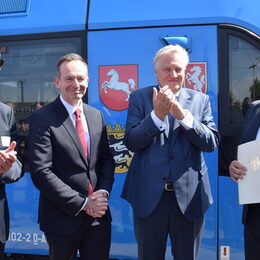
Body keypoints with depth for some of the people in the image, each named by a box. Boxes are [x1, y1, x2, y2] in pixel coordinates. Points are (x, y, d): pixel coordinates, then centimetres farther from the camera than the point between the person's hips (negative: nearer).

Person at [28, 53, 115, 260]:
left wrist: (103, 193, -7)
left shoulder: (96, 115, 8)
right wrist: (82, 203, -16)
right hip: (62, 218, -4)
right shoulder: (42, 119, -10)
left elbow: (107, 159, 12)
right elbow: (41, 173, -16)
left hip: (98, 215, 5)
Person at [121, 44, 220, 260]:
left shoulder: (200, 100, 5)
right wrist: (157, 115, -20)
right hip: (149, 195, -1)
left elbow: (211, 143, -5)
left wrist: (183, 115, -17)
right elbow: (131, 143, -7)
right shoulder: (139, 98, 2)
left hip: (188, 195, 1)